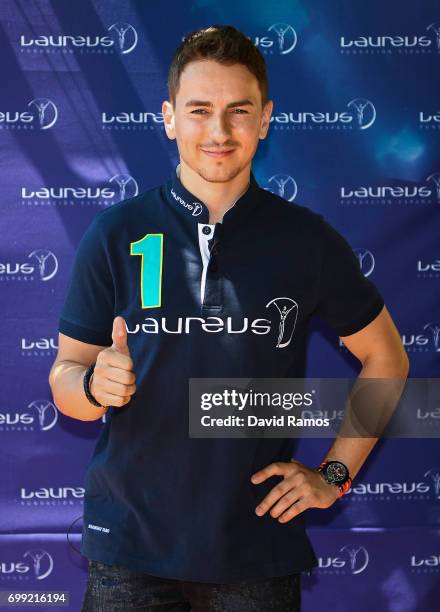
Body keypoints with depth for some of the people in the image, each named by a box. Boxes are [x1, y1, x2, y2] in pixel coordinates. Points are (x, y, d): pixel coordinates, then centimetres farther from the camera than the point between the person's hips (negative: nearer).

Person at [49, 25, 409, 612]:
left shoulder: (307, 239, -2)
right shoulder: (115, 233, -3)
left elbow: (386, 358, 9)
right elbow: (65, 377, 1)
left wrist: (335, 474, 3)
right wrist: (96, 385, -21)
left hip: (259, 546, 0)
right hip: (130, 544, 0)